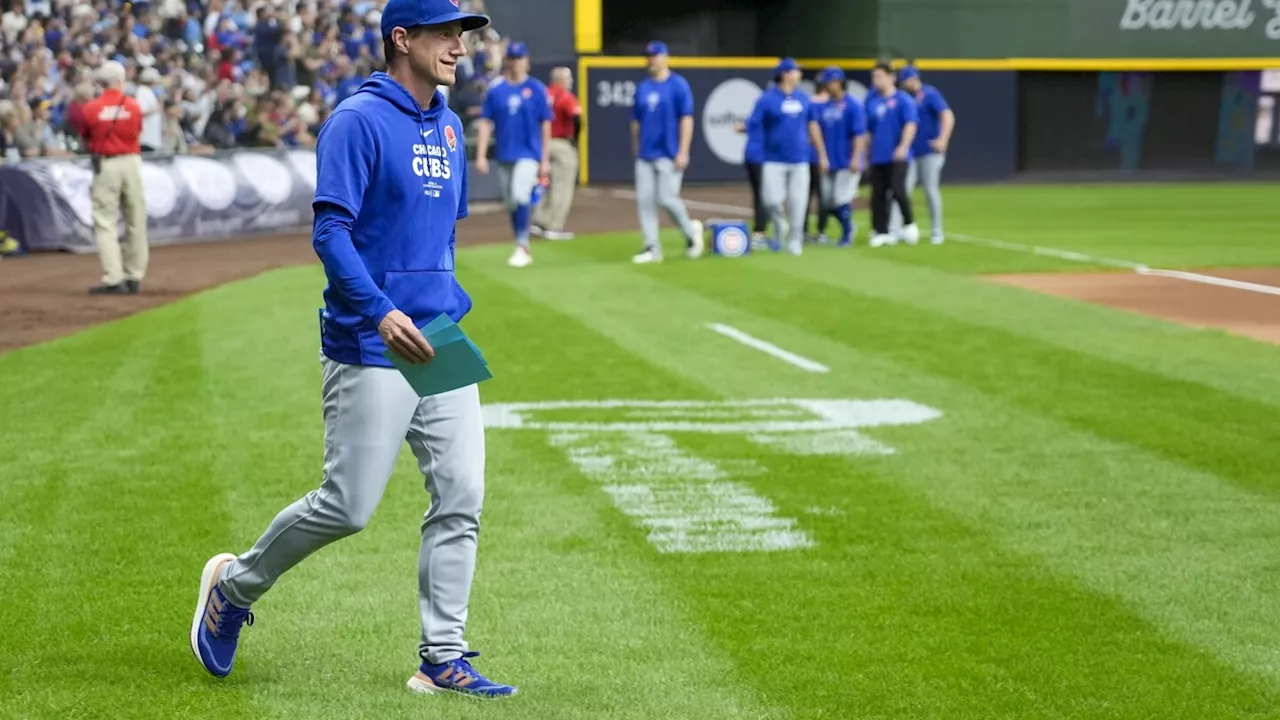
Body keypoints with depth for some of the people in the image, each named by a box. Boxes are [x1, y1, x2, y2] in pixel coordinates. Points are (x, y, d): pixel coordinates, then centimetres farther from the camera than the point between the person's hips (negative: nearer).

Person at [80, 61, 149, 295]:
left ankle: (113, 278, -12)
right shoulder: (133, 106, -1)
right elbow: (137, 133, 5)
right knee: (135, 222, 11)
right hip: (131, 163, 2)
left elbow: (86, 140, 4)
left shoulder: (91, 108, -5)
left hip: (105, 165, -2)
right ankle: (134, 277, 16)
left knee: (105, 222, -1)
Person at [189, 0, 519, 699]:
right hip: (369, 351, -8)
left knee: (461, 498, 1)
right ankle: (234, 584, 19)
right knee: (348, 506, -5)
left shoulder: (447, 125, 15)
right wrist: (381, 312, -28)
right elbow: (330, 229, -17)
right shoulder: (358, 120, -10)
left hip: (442, 344, 8)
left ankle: (442, 659, 8)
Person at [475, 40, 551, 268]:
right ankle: (523, 250, 21)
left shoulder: (536, 89, -1)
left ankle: (522, 247, -16)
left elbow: (545, 125, 1)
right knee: (511, 204, 9)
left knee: (520, 196, -22)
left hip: (528, 155, -4)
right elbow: (485, 123, 5)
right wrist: (481, 156, -3)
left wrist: (545, 159, -2)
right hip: (504, 155, 4)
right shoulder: (495, 91, 5)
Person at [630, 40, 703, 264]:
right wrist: (635, 148, 13)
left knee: (666, 199, -10)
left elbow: (686, 119, -9)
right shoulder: (642, 87, 11)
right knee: (644, 200, 0)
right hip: (645, 155, 6)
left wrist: (683, 152, -15)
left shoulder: (678, 85, -5)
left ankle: (690, 231, 15)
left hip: (669, 155, -6)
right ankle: (652, 247, 6)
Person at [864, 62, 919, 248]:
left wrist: (904, 146, -27)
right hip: (877, 156, 5)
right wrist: (866, 152, 18)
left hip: (897, 156, -5)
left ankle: (909, 223, 6)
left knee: (897, 190, -16)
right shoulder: (871, 100, 12)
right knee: (878, 195, 4)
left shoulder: (903, 100, -3)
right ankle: (881, 232, 11)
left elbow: (910, 125, -12)